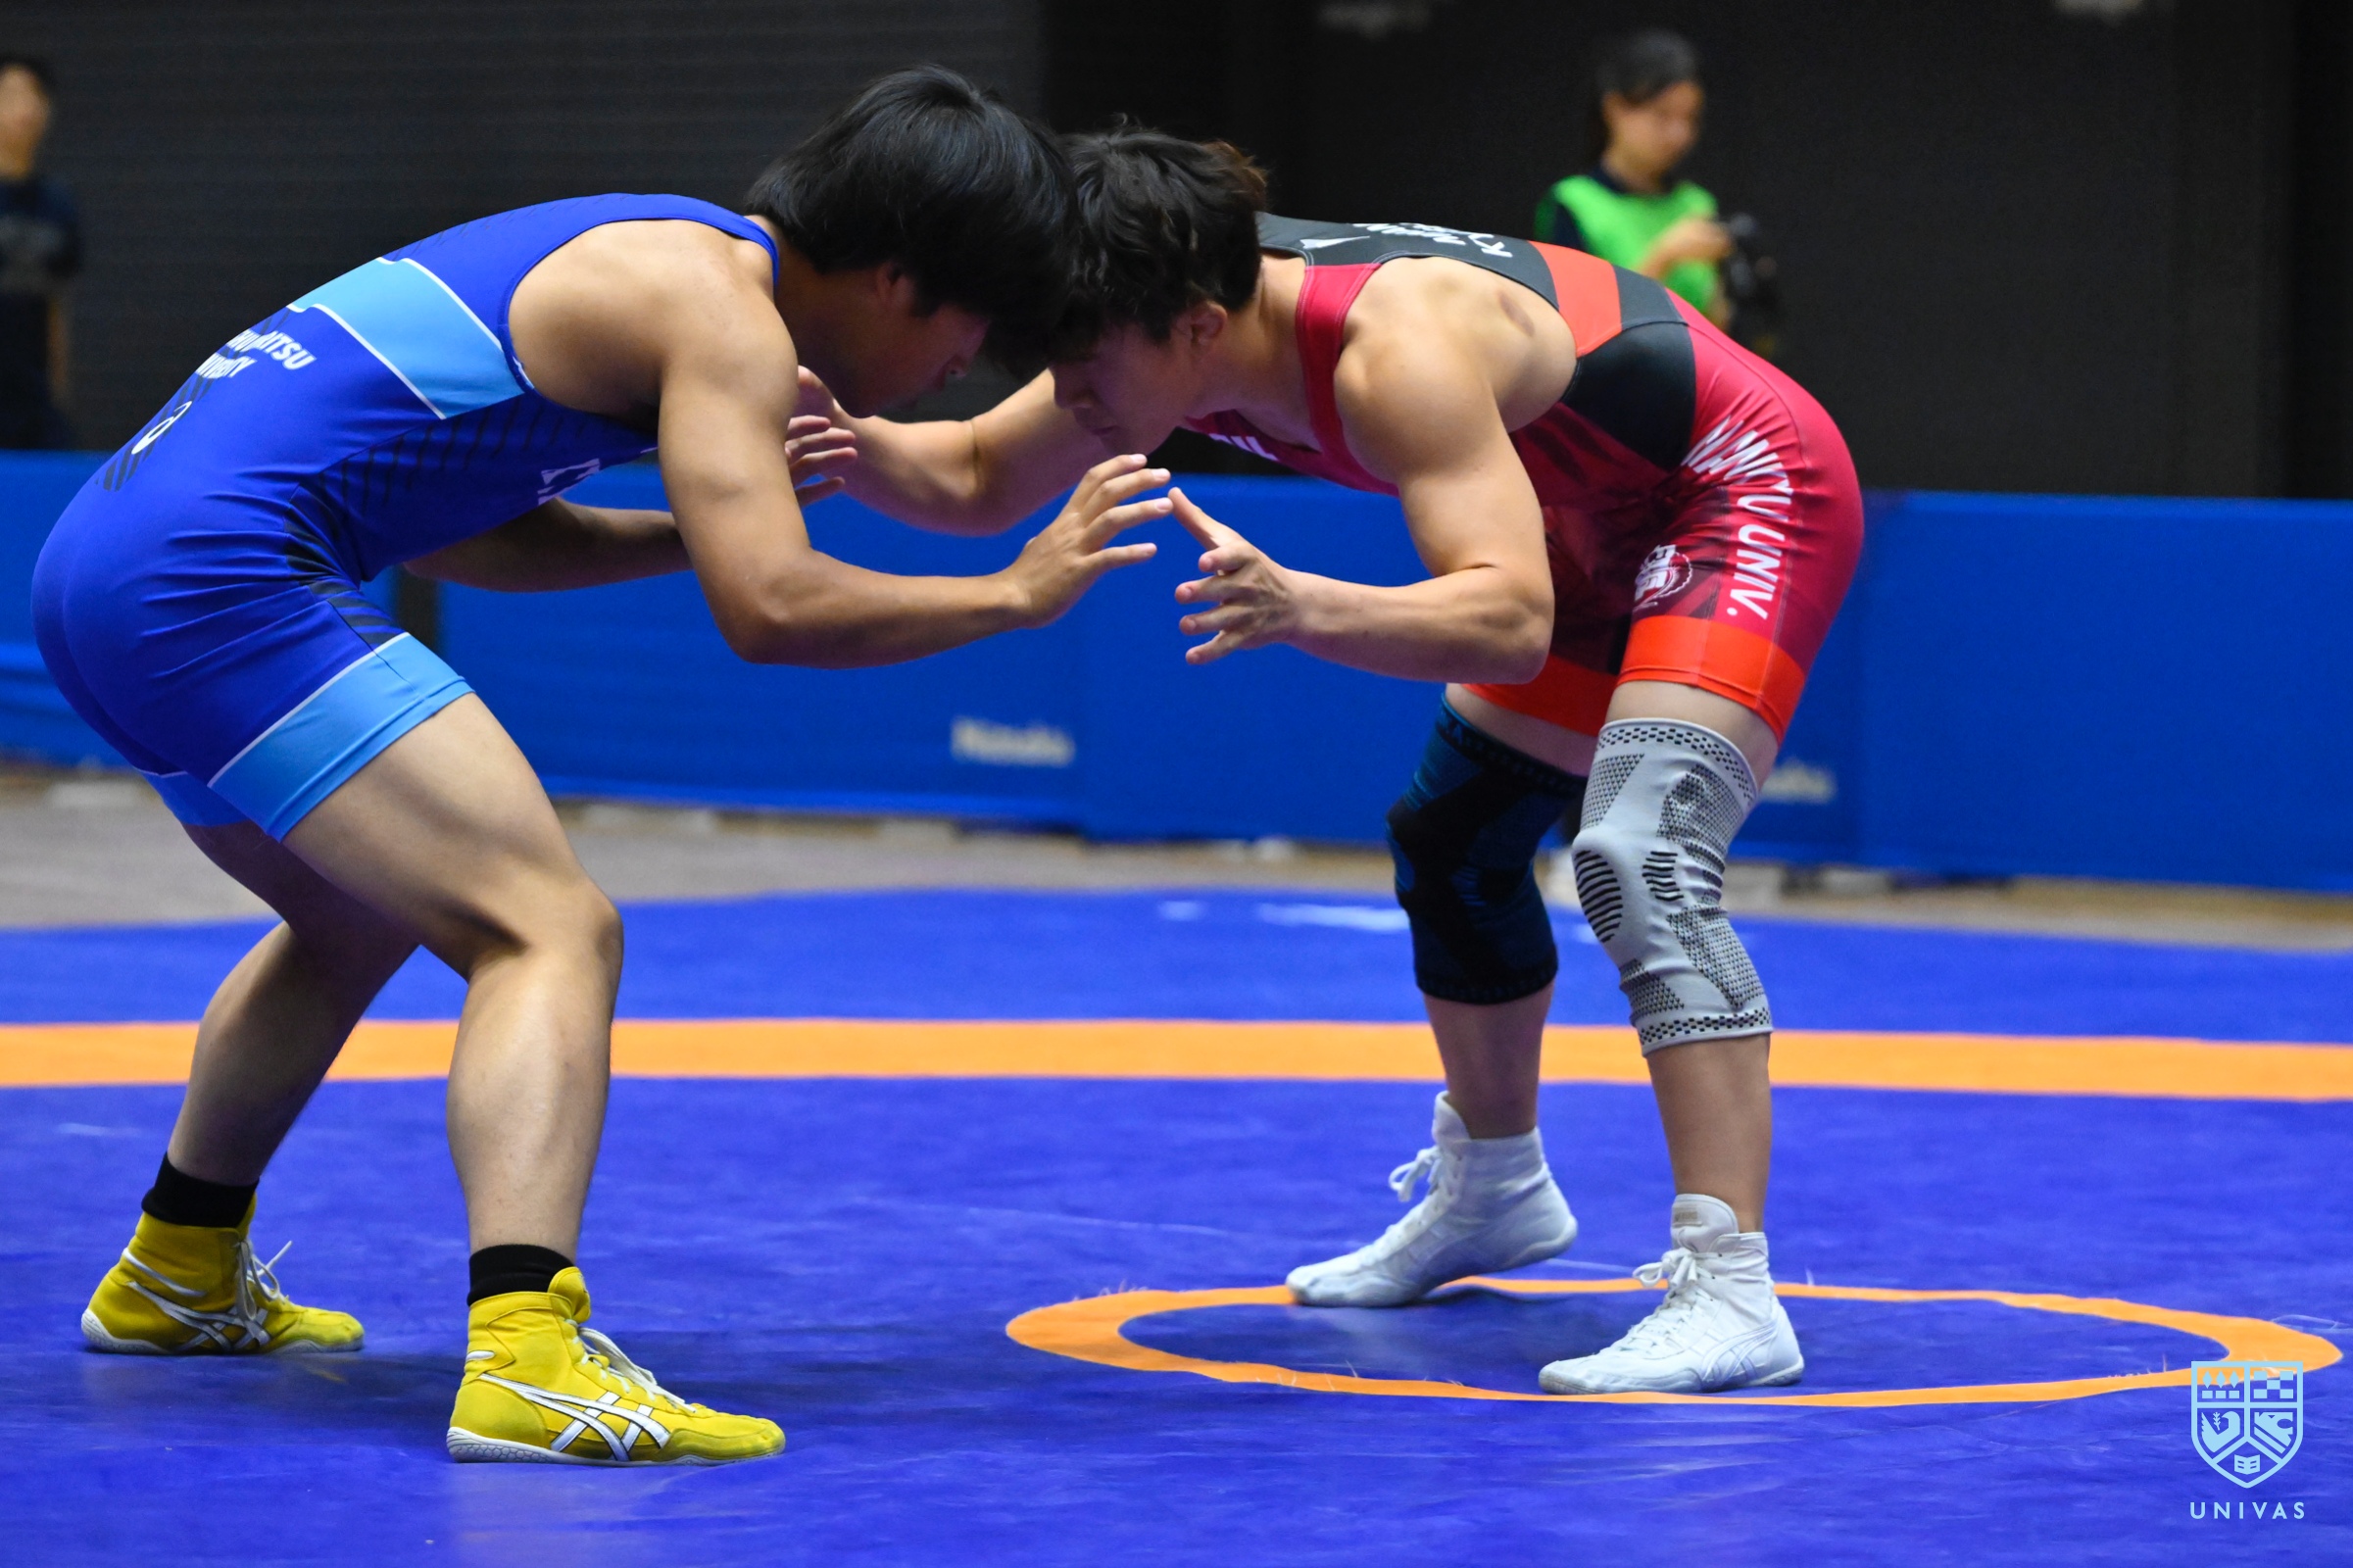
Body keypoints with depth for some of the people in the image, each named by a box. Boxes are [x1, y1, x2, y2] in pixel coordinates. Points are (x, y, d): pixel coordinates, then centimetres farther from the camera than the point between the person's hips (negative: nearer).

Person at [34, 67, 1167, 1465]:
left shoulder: (649, 258, 20)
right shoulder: (722, 310, -9)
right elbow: (770, 609, -20)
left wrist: (710, 511, 18)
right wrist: (1019, 592, -8)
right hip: (217, 579, -10)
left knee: (361, 918, 32)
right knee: (553, 930, -15)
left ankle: (178, 1272, 47)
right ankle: (529, 1360, -33)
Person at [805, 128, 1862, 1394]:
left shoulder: (1393, 348, -37)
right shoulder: (1168, 336, -11)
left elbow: (1508, 622, -46)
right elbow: (975, 482, 1)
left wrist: (1300, 609, -62)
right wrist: (849, 441, -20)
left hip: (1747, 494, -10)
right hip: (1603, 531, 10)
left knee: (1636, 858, -28)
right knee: (1452, 843, 20)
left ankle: (1728, 1290, -31)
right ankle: (1491, 1186, 43)